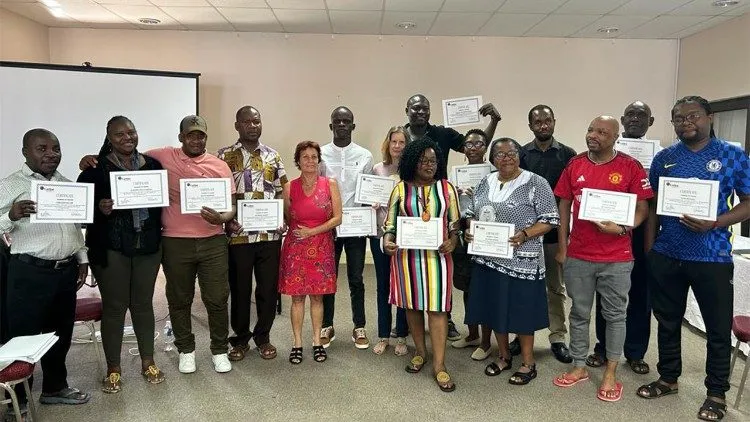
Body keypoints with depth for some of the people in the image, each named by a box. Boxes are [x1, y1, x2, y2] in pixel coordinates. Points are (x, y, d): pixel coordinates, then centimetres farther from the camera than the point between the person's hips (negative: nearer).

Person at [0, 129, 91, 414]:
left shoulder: (67, 184, 12)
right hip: (29, 273, -6)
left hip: (67, 270, 6)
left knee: (61, 333, 15)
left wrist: (82, 259, 15)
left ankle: (55, 387, 32)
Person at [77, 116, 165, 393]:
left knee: (143, 303, 12)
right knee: (113, 307, 5)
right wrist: (100, 209, -23)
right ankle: (113, 368, 19)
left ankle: (148, 361, 26)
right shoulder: (97, 168, -3)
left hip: (148, 246, 3)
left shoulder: (152, 164, 7)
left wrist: (160, 236, -3)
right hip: (111, 248, -3)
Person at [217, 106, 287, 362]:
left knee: (268, 288, 8)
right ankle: (240, 338, 25)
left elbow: (281, 193, 11)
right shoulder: (224, 156, 2)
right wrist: (226, 221, -13)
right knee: (239, 288, 8)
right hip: (238, 235, -2)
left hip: (270, 234, 2)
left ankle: (263, 336, 25)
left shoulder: (273, 156, 9)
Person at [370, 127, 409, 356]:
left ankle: (401, 337, 21)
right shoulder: (377, 169, 6)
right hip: (380, 233, 2)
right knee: (383, 285, 10)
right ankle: (383, 336, 23)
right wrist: (373, 204, -5)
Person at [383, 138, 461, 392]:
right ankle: (420, 352, 30)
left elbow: (455, 223, 6)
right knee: (412, 305, 11)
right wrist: (387, 240, -15)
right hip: (407, 255, 1)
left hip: (437, 255, -1)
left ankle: (439, 365, 4)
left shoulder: (446, 188, 3)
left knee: (437, 307, -2)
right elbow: (390, 222, 4)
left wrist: (452, 241, -12)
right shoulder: (401, 189, 3)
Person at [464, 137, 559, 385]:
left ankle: (528, 363, 22)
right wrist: (469, 230, -4)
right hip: (488, 258, 5)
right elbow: (471, 213, 16)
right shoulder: (485, 183, 9)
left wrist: (524, 235, -23)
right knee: (495, 309, 13)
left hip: (521, 260, -5)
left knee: (521, 310, 5)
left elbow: (550, 220, -10)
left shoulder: (536, 183, -7)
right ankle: (504, 356, 32)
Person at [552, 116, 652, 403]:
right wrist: (562, 248, 4)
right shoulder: (574, 165, 3)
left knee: (615, 315, 9)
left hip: (617, 258, -2)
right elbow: (564, 207, 7)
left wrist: (622, 228, -22)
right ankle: (579, 367, 26)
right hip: (578, 256, 3)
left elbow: (642, 209, -3)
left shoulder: (631, 167, -5)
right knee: (579, 313, 12)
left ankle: (611, 372, 23)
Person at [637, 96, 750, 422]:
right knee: (668, 322, 15)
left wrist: (713, 224, -19)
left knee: (718, 328, 7)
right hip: (666, 256, 3)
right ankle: (668, 378, 32)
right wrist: (649, 248, 6)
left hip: (712, 257, -3)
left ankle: (717, 393, 24)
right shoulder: (664, 158, 6)